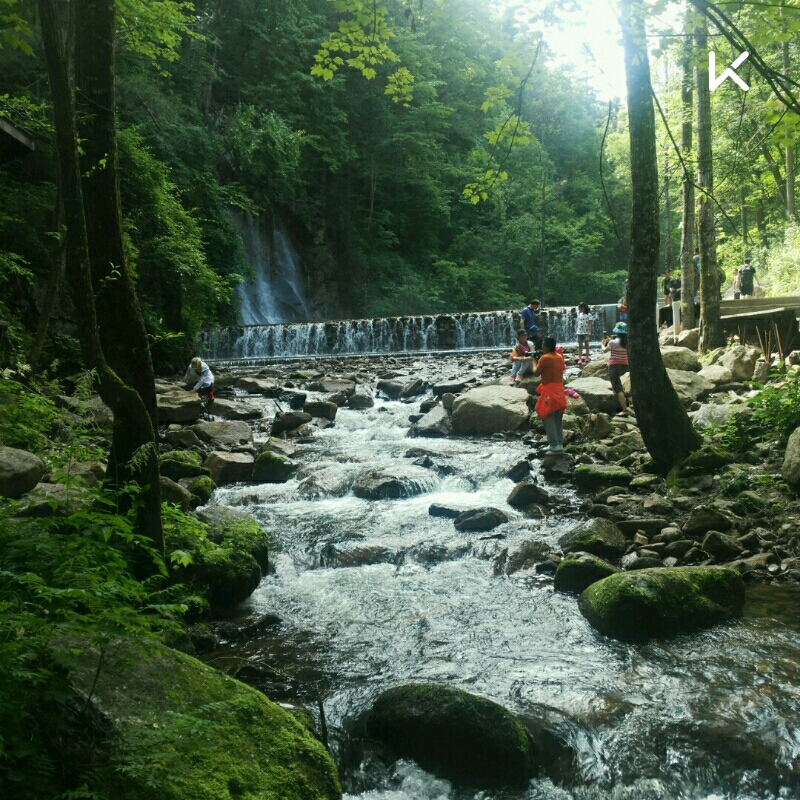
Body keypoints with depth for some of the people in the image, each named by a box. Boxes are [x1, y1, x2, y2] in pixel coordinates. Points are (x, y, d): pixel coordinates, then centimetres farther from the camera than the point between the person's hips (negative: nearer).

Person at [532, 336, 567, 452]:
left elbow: (536, 373, -10)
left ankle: (554, 445, -7)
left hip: (550, 390, -7)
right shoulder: (560, 357, 8)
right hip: (559, 389, 7)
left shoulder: (544, 358, -14)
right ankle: (560, 443, 15)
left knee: (549, 418, -3)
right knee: (558, 419, 12)